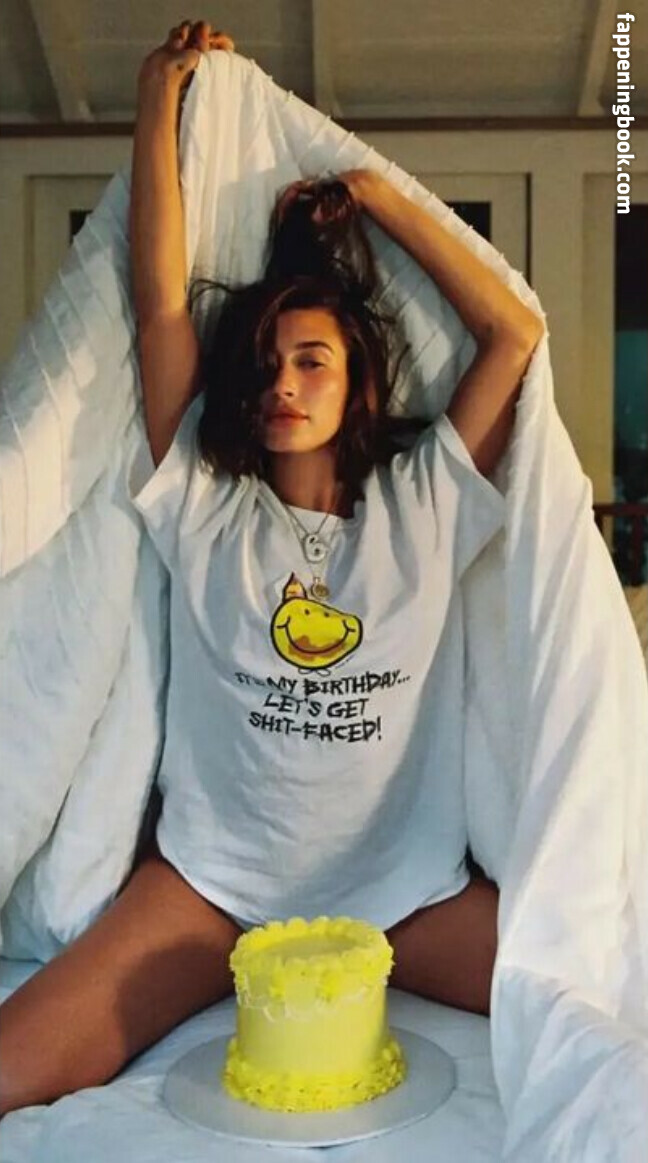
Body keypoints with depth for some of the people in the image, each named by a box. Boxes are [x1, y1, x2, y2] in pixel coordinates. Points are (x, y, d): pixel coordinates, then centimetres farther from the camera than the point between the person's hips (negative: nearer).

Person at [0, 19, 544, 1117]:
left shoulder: (422, 501, 4)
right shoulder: (205, 505, 3)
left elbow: (514, 333, -2)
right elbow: (161, 306, -2)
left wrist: (371, 190, 1)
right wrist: (160, 98, 2)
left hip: (408, 889, 2)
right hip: (212, 882, -1)